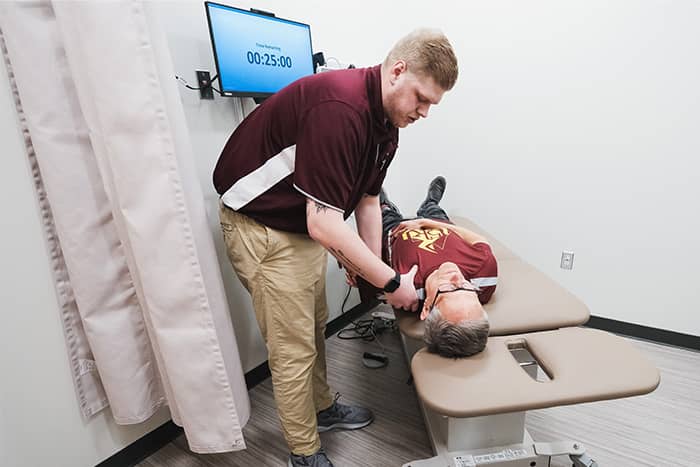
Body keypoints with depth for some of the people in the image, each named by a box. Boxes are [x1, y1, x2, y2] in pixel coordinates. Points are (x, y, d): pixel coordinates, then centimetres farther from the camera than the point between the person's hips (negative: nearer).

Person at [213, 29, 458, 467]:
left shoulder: (386, 121, 1)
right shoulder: (339, 108, -30)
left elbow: (367, 200, 7)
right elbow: (324, 225, -32)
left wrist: (376, 272, 3)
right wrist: (391, 282, -22)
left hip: (305, 225, 9)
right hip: (262, 228, -9)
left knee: (315, 327, 21)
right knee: (294, 347, 2)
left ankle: (322, 407, 44)